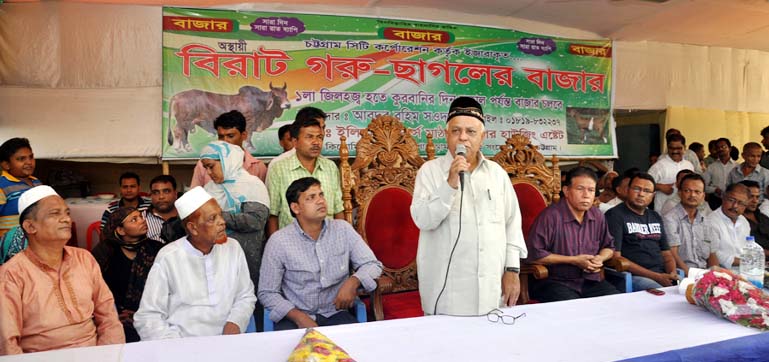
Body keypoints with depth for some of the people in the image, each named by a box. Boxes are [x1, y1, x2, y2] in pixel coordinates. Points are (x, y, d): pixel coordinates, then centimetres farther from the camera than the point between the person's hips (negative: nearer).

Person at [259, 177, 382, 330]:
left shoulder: (343, 229, 1)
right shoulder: (278, 241, -6)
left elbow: (373, 265, 3)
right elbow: (267, 293, -3)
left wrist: (353, 281, -18)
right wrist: (299, 317, -17)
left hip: (335, 314, 2)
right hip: (294, 317, -2)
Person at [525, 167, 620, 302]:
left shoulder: (597, 216, 11)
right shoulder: (550, 216, -14)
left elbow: (608, 247, 28)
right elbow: (533, 254, -19)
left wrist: (600, 258, 1)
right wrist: (573, 260, -12)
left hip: (591, 281, 7)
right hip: (554, 282, -7)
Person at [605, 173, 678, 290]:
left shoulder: (655, 217, 22)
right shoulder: (615, 215, -2)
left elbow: (666, 253, 23)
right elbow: (614, 258, -11)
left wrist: (673, 274, -1)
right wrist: (655, 276, -14)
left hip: (663, 275, 7)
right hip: (634, 276, -7)